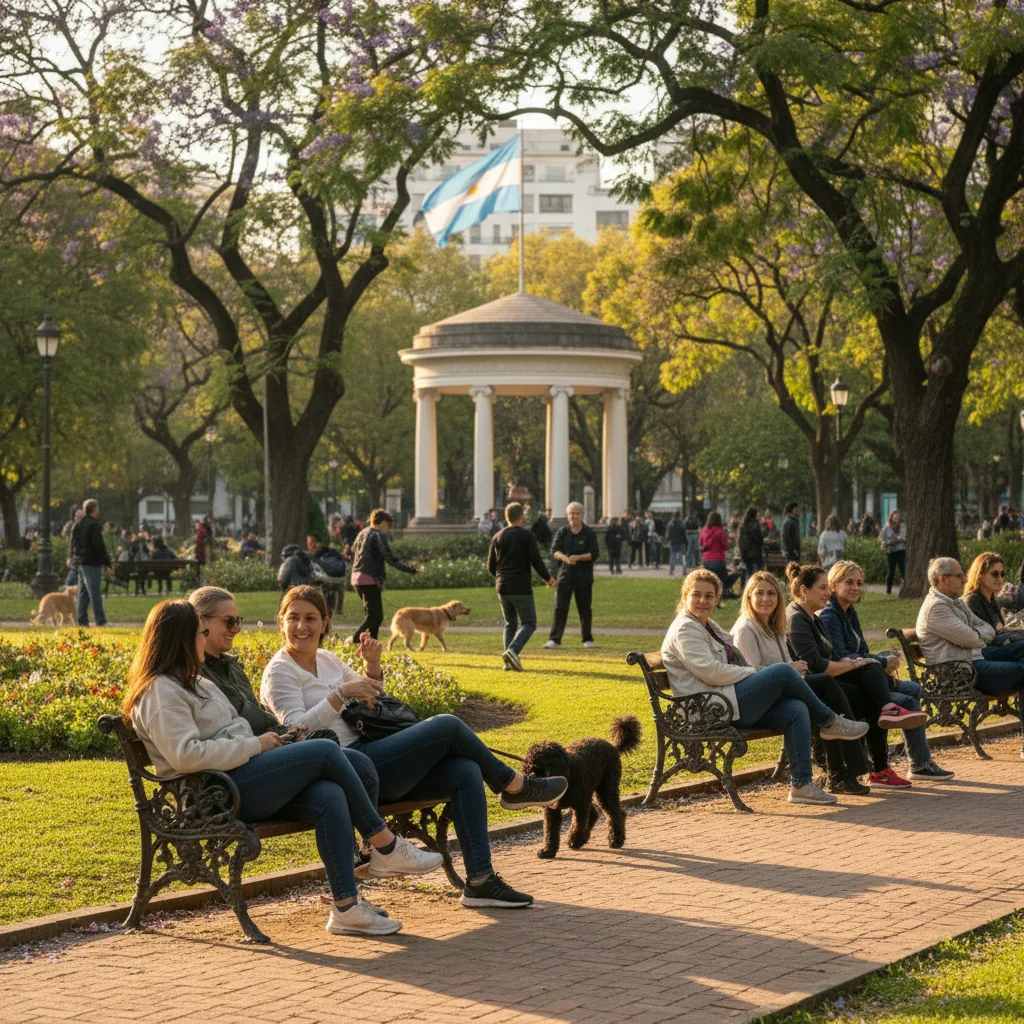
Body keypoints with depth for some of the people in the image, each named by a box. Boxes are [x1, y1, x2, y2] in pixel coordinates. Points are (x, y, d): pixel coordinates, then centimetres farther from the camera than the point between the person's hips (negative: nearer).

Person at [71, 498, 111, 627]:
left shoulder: (77, 525, 14)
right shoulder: (93, 525, -14)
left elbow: (73, 545, 20)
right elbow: (99, 546, -16)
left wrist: (74, 561, 24)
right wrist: (106, 562, -10)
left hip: (79, 562, 9)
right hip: (92, 563, -9)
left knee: (83, 593, 11)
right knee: (95, 594, -7)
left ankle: (82, 621, 10)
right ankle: (101, 622, -7)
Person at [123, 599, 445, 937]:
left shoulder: (192, 681, 25)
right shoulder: (160, 693, -9)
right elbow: (186, 755, -22)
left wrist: (274, 740, 12)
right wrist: (256, 745, -15)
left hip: (245, 776, 10)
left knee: (329, 797, -17)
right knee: (326, 751, -15)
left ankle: (346, 907, -19)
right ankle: (387, 848, -5)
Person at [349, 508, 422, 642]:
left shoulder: (363, 533, 15)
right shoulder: (378, 536, -10)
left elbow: (352, 553, 22)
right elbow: (390, 559, -15)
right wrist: (412, 570, -13)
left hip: (357, 578, 9)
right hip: (370, 580, -9)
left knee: (372, 615, 15)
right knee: (375, 616, -9)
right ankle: (355, 640, -22)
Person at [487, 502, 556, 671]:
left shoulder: (497, 537, 7)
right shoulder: (527, 536, -6)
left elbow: (490, 566, 11)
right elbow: (536, 561, -12)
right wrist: (547, 578, 4)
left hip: (502, 588, 5)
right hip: (521, 588, -5)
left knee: (510, 624, 15)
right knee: (529, 623, 2)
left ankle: (509, 663, 4)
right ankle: (512, 650, -22)